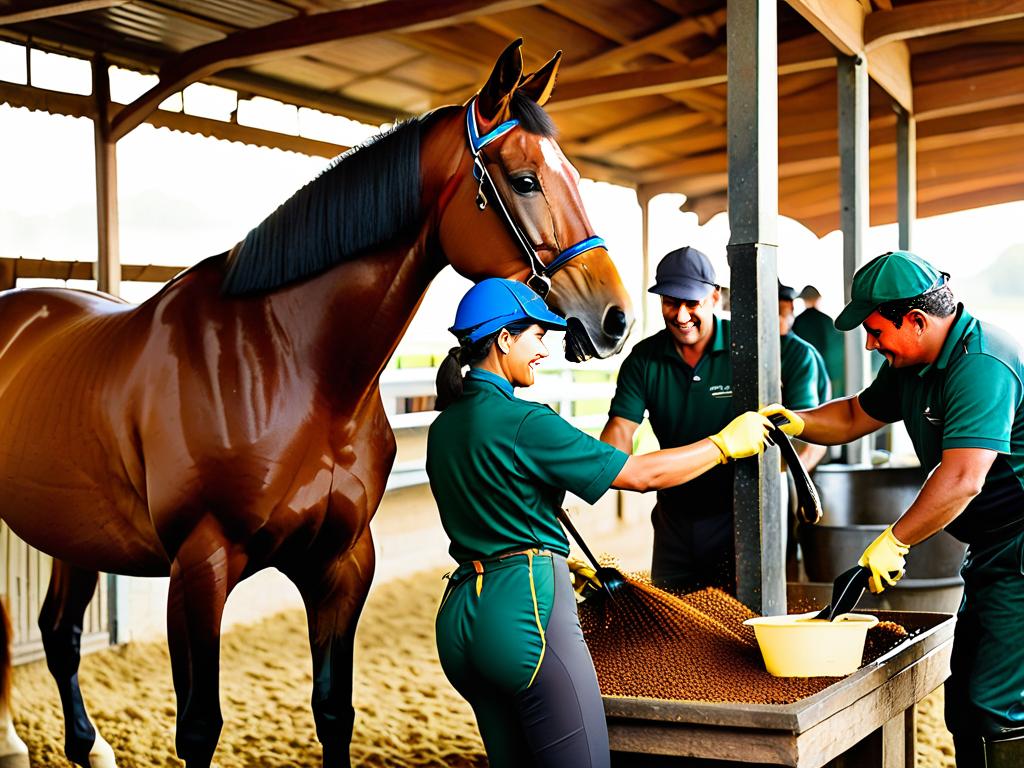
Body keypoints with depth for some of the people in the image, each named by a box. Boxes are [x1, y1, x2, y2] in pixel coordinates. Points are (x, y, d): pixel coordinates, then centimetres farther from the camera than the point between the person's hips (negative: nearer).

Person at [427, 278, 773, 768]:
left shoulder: (442, 428, 12)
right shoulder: (523, 422, -14)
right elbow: (642, 475, -10)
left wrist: (563, 562, 31)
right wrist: (727, 443, 3)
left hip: (458, 617, 9)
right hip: (526, 607, -9)